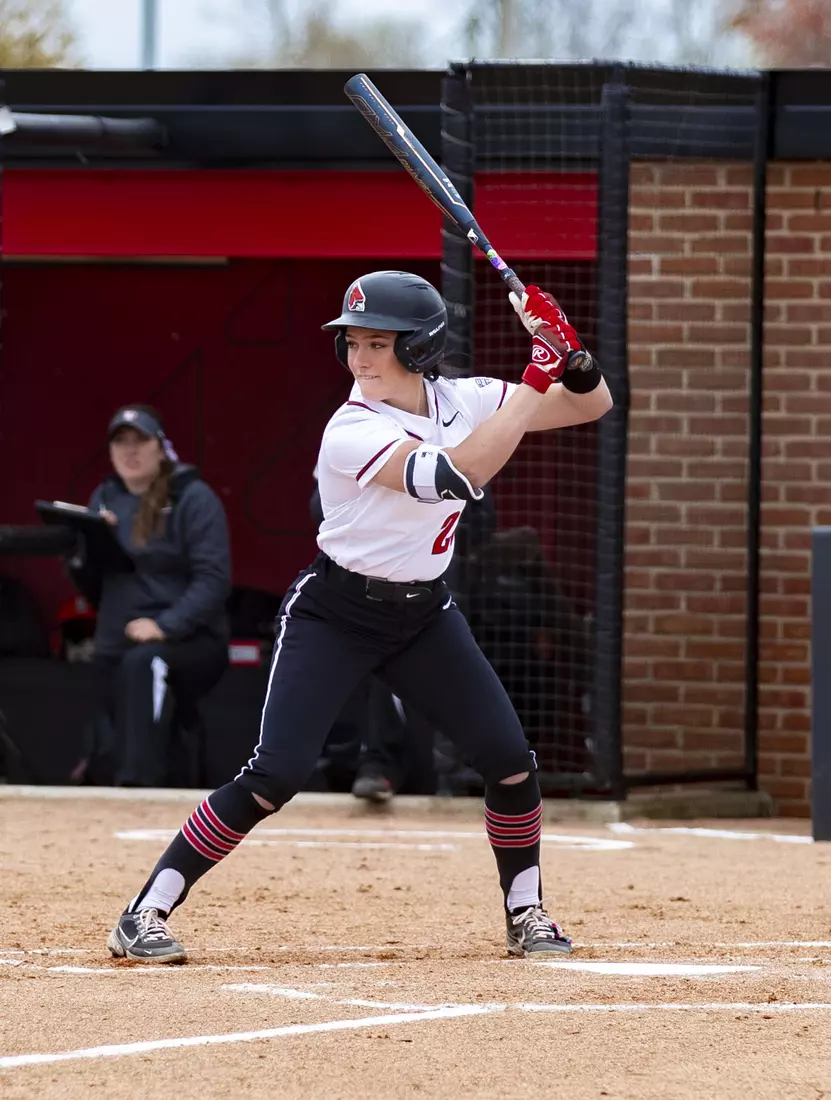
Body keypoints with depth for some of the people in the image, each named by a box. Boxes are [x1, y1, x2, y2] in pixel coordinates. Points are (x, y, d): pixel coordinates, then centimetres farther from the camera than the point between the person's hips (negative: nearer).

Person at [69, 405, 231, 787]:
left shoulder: (193, 498, -5)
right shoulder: (105, 498, 13)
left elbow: (213, 579, -14)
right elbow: (91, 586, 14)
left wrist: (164, 626, -27)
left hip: (189, 643, -6)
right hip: (116, 648, 6)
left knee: (143, 662, -37)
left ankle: (136, 781, -41)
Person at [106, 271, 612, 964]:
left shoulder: (461, 400, -5)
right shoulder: (353, 433, -24)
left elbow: (592, 406, 0)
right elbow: (457, 475, -37)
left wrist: (570, 360, -24)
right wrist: (538, 376, -37)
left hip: (424, 614, 6)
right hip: (334, 615, -5)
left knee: (510, 760, -4)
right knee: (276, 774, -16)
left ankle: (525, 913, 17)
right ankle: (146, 914, -10)